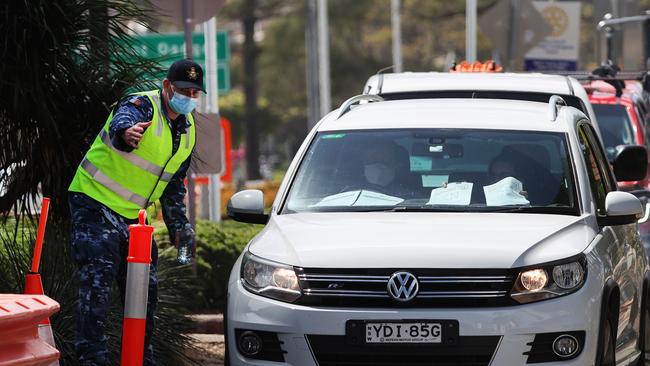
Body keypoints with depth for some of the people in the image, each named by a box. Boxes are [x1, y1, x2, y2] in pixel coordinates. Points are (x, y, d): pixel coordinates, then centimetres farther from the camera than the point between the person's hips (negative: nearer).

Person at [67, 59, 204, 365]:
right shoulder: (142, 105, -16)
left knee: (145, 288, 9)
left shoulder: (188, 130, 9)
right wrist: (126, 133, -67)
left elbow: (174, 184, 20)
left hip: (134, 214, 8)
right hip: (96, 202, -8)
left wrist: (179, 225, 11)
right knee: (97, 282, -16)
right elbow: (122, 122, -43)